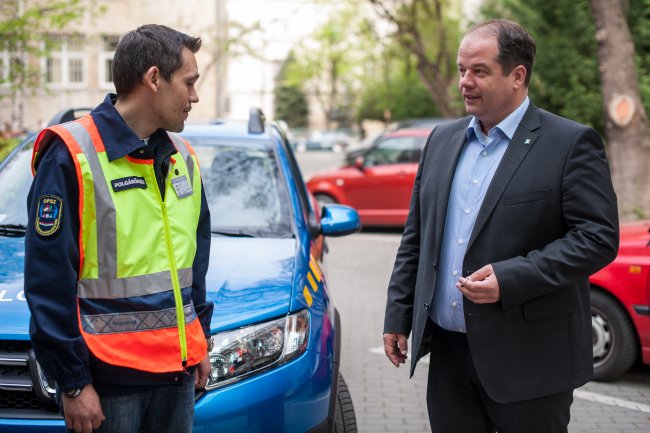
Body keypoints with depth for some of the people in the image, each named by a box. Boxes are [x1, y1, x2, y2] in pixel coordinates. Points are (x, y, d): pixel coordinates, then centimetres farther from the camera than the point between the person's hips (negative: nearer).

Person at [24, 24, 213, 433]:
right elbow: (49, 282, -13)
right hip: (108, 381, -6)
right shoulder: (71, 155, -12)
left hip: (178, 374, 7)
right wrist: (73, 383, -14)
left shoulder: (182, 159, 10)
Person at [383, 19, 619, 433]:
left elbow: (599, 237, -14)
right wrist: (398, 315, 11)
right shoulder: (442, 139, 12)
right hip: (449, 351, 6)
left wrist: (511, 279, -22)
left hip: (528, 359, -5)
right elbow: (416, 236, 16)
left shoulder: (571, 143, -7)